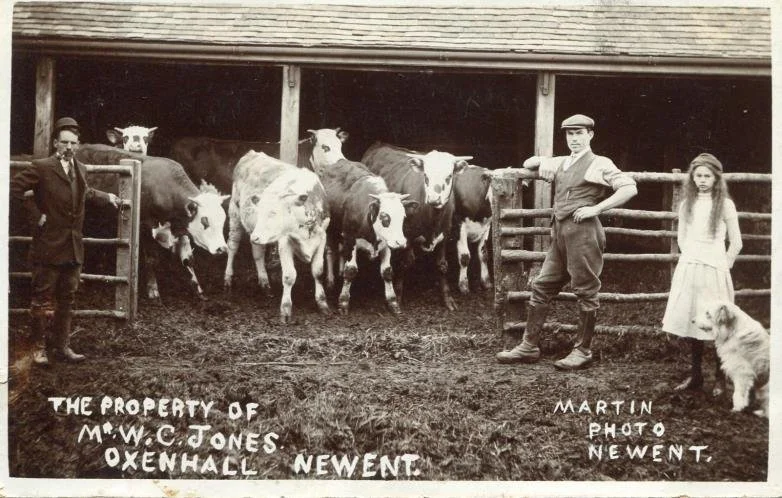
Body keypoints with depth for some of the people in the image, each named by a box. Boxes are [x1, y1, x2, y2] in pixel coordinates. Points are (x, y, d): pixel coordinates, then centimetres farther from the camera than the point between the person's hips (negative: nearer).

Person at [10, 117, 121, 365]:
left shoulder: (80, 170, 11)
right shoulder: (41, 167, -11)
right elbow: (14, 188, -13)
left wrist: (106, 197, 20)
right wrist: (36, 214, -15)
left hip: (73, 249, 6)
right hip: (48, 247, -6)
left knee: (67, 299, 13)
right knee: (42, 299, 2)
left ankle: (62, 345, 22)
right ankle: (39, 347, 11)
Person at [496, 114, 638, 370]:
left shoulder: (599, 164, 0)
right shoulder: (560, 163, 20)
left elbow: (630, 188, -10)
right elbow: (527, 165, 33)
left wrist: (596, 208, -13)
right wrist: (541, 162, 12)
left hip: (583, 231, -7)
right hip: (560, 231, 7)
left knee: (585, 291, -1)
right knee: (542, 287, 6)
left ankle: (583, 351, 7)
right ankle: (529, 346, 11)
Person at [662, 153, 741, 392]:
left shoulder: (725, 205, -2)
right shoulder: (686, 205, 9)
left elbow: (736, 243, 2)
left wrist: (722, 265, 2)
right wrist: (691, 260, 12)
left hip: (713, 272, -4)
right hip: (687, 269, 4)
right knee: (690, 324, 6)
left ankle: (720, 379, 5)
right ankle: (695, 375, 16)